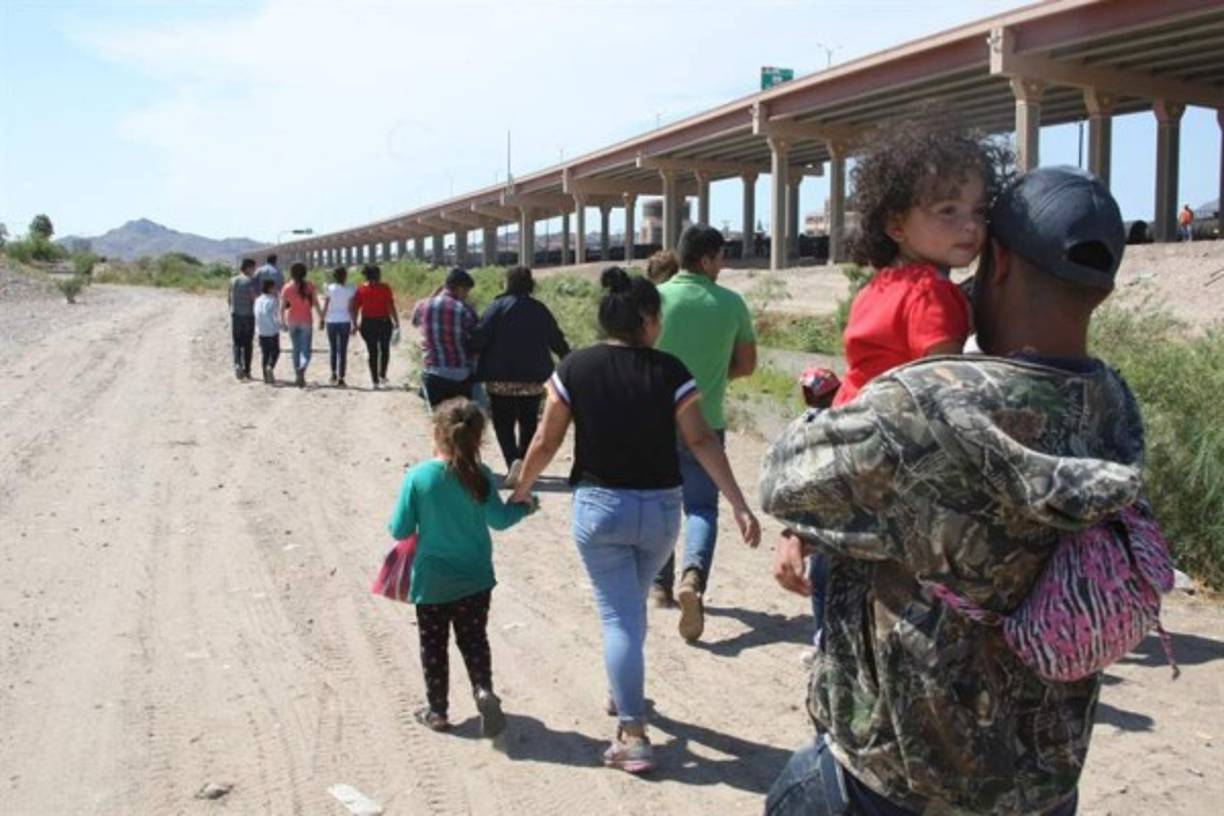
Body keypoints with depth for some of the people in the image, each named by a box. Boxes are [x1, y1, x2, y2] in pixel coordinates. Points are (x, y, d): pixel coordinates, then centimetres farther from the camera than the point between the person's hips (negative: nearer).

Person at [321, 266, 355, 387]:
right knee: (343, 350, 3)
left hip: (331, 321, 1)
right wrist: (354, 324, -1)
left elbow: (325, 306, -2)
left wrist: (322, 320, 7)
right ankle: (340, 378, 1)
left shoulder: (330, 288, -3)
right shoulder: (349, 290, -4)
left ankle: (334, 373, 8)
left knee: (332, 348, 16)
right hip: (344, 321, -1)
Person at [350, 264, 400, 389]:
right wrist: (396, 322, -4)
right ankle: (382, 375, 13)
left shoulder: (360, 290, 1)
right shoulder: (385, 288, -7)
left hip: (367, 323, 2)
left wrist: (355, 324, 8)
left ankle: (374, 380, 9)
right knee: (384, 349, 18)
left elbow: (352, 308, -1)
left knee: (372, 351, 10)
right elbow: (391, 307, -11)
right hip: (383, 322, -2)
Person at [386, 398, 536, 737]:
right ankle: (484, 690, -5)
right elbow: (498, 520, -3)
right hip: (475, 580, 2)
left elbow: (400, 530, -12)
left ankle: (437, 711, 23)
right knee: (474, 639, 16)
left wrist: (394, 521, 11)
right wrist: (524, 506, 16)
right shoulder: (480, 477, -11)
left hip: (431, 583, -1)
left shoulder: (417, 477, -16)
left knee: (433, 646, 15)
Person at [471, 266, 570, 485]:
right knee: (528, 422, 18)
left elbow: (479, 337, -17)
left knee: (503, 423, 5)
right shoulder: (540, 310, 3)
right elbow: (557, 340, 10)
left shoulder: (498, 306, -8)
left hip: (501, 378, -3)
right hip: (533, 378, 3)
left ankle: (514, 460, -18)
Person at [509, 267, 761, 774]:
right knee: (631, 604, 24)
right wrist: (739, 505, -11)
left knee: (618, 616, 4)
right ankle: (623, 696, 42)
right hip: (660, 508, 2)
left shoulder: (575, 368, -6)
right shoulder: (669, 371, -8)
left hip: (599, 506, -1)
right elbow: (701, 441, -13)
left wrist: (522, 489, 14)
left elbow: (546, 442, -2)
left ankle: (633, 734, -1)